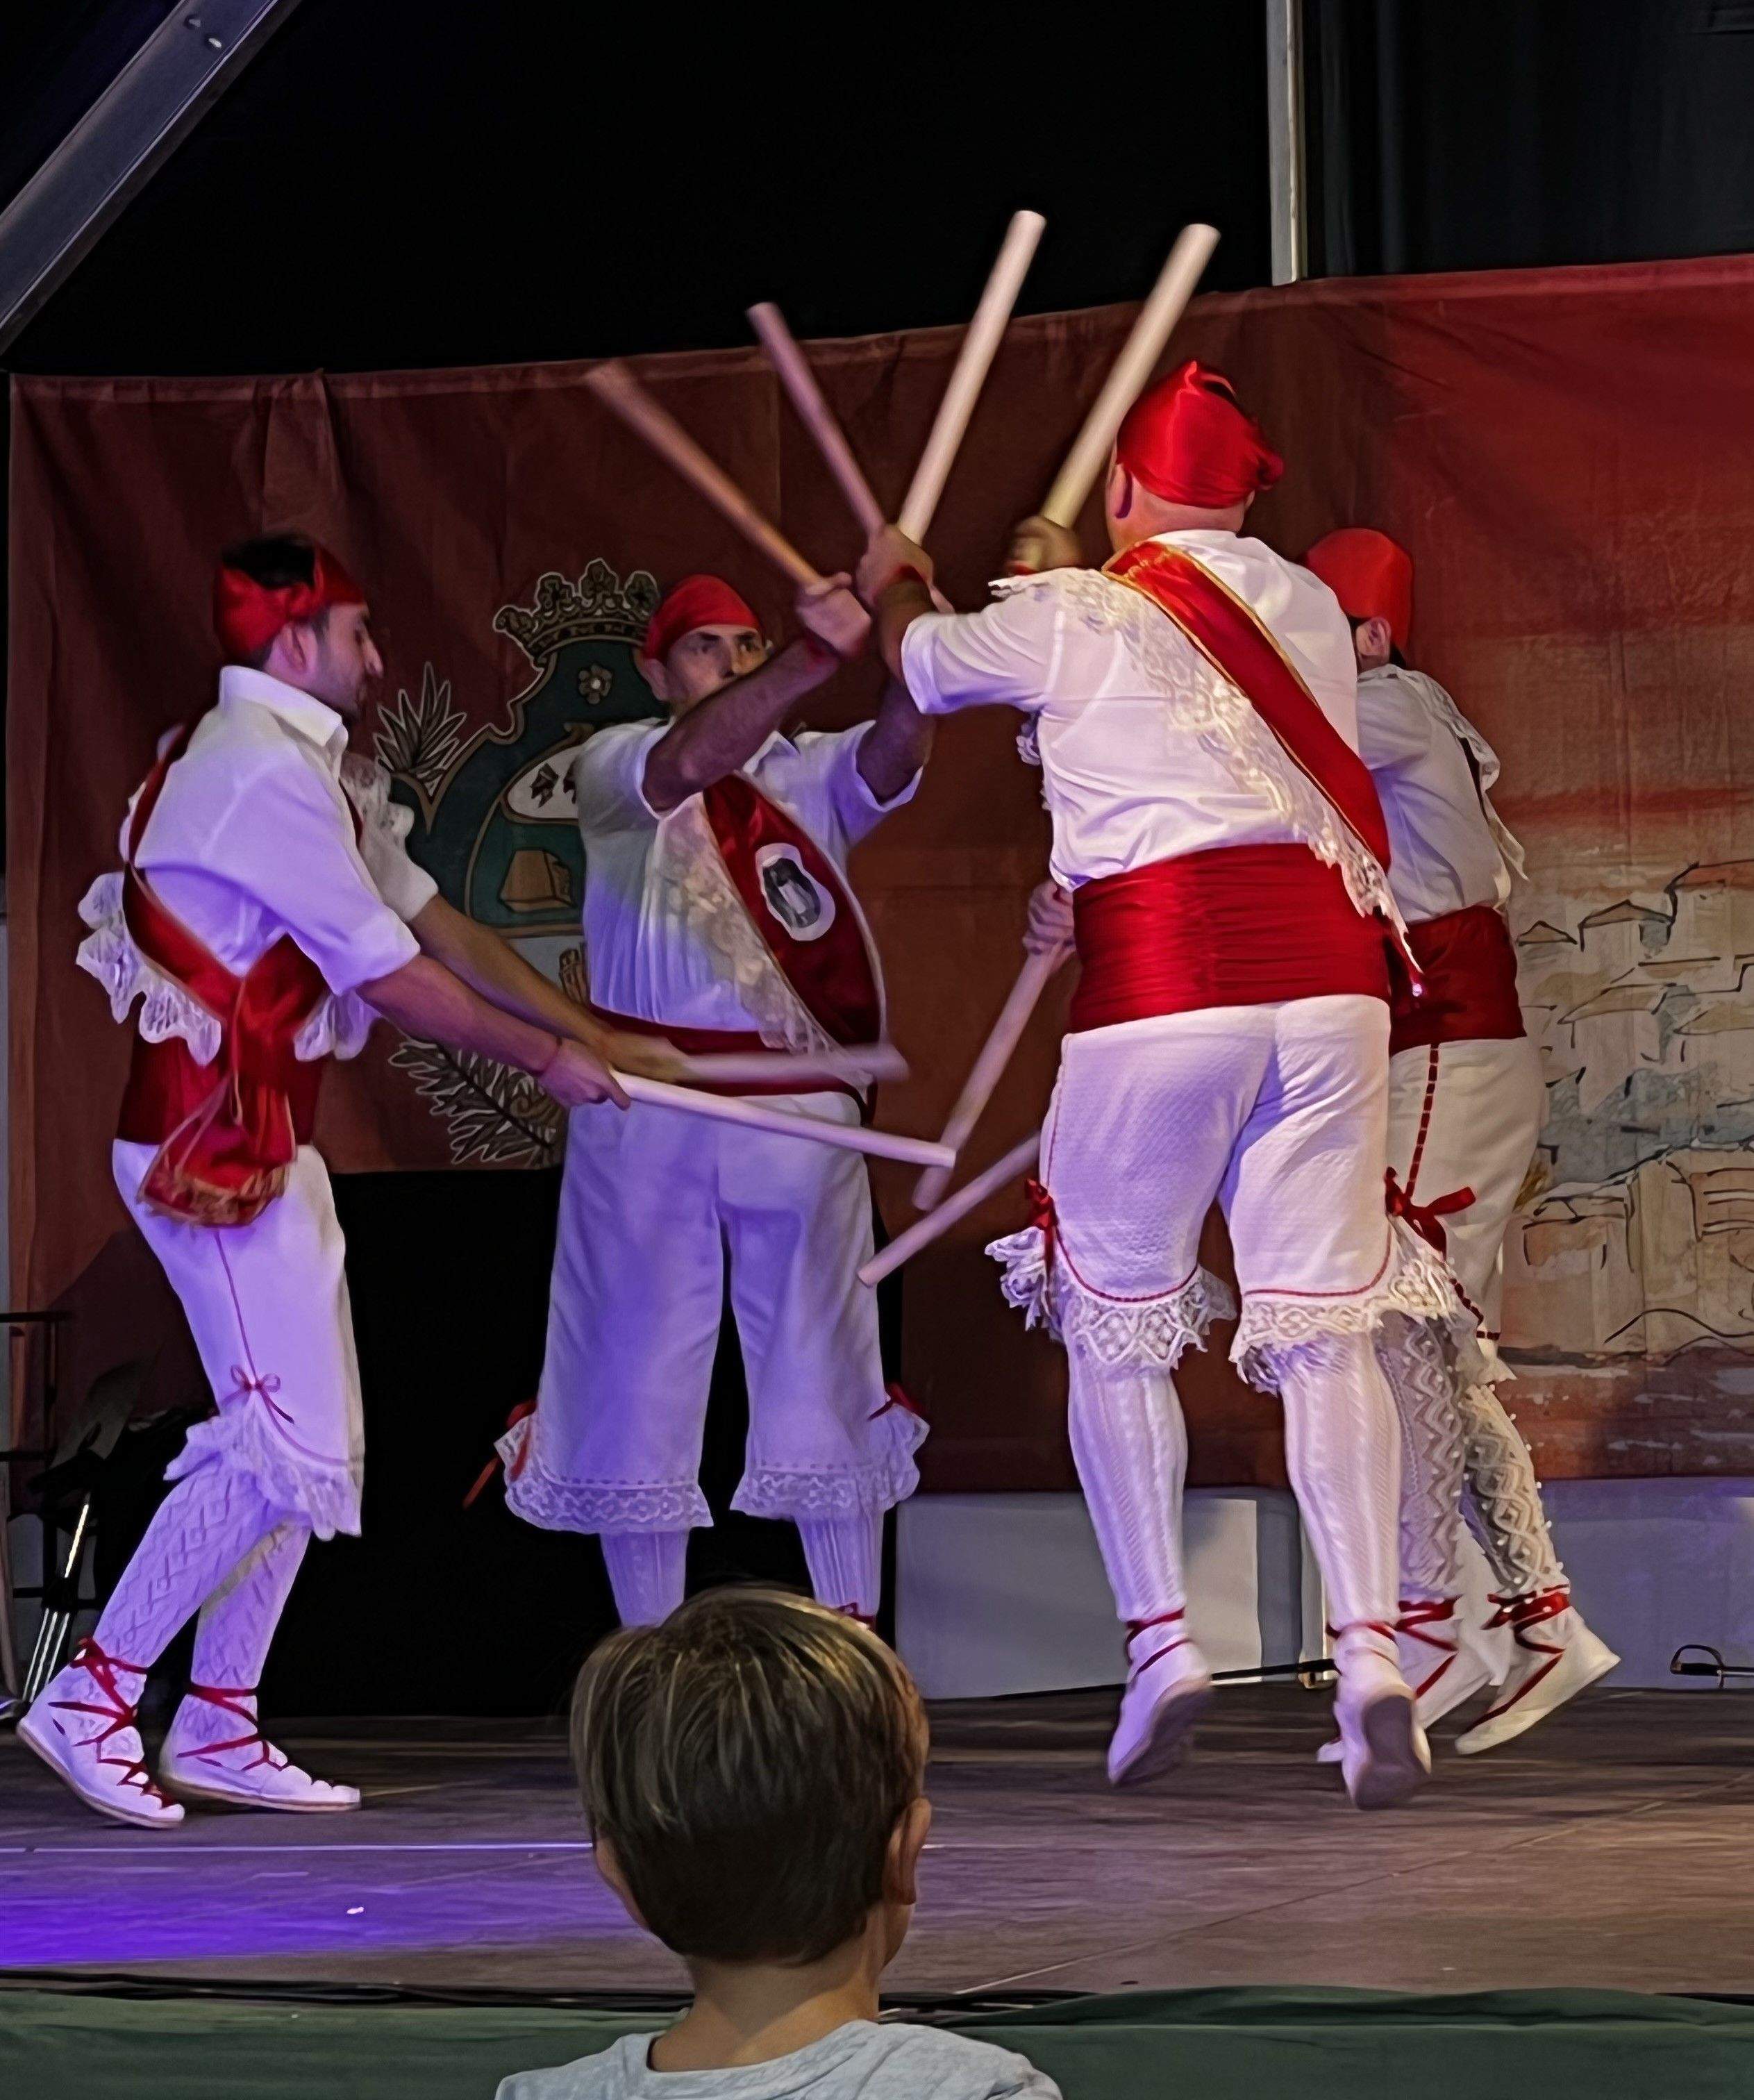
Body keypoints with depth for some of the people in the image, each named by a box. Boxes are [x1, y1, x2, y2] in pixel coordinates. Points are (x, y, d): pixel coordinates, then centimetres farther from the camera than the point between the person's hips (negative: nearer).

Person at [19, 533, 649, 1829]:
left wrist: (589, 1030, 11)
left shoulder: (317, 773, 15)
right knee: (286, 1444, -11)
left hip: (269, 1139, 10)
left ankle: (220, 1727, 14)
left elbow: (434, 919, 14)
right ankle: (95, 1696, -3)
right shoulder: (259, 773, -18)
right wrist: (545, 1058, -5)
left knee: (309, 1443, 10)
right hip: (211, 1142, -10)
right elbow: (393, 975, -15)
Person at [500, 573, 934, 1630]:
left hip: (801, 1110, 2)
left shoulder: (812, 777, 12)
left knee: (827, 1382, 3)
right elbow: (690, 761, -19)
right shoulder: (613, 768, 4)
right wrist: (816, 655, -35)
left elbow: (894, 749, -9)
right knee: (642, 1383, 3)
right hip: (650, 1101, -2)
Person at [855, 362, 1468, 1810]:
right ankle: (1372, 1651, -12)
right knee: (1328, 1324, 1)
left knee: (1116, 1320, 12)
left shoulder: (1067, 621, 4)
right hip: (1329, 972, 3)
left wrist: (895, 590, 47)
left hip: (1163, 984, -3)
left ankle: (1160, 1639, 4)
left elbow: (926, 665, 24)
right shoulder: (1310, 609, 15)